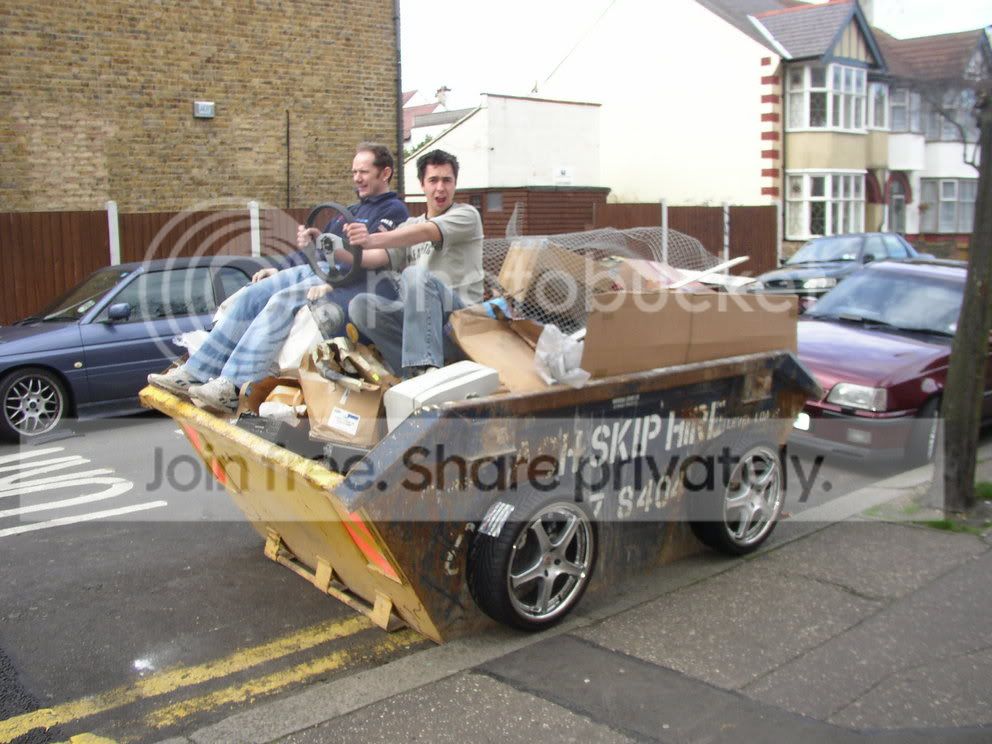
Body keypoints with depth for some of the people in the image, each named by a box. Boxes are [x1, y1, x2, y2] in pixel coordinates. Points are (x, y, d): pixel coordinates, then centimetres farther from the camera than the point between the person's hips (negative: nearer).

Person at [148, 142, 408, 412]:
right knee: (251, 296, -5)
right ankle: (196, 373, -7)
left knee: (281, 302, -30)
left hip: (347, 282, -9)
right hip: (312, 270, 9)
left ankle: (232, 388, -36)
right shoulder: (353, 211, 29)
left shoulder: (393, 210, 0)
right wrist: (280, 270, 19)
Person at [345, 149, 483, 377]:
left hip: (459, 312, -5)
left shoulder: (466, 215, 3)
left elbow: (426, 232, -18)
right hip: (417, 312, 6)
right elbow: (381, 256, 5)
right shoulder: (410, 225, 22)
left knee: (416, 274, -34)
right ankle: (417, 370, -28)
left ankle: (425, 367, -42)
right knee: (360, 306, -19)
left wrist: (373, 239, -34)